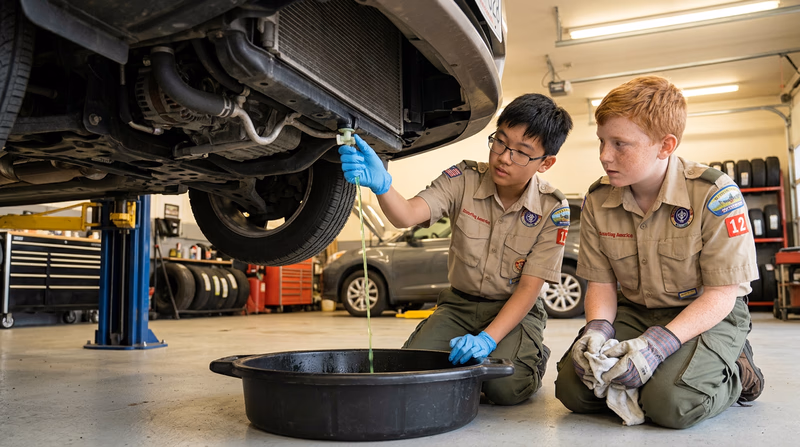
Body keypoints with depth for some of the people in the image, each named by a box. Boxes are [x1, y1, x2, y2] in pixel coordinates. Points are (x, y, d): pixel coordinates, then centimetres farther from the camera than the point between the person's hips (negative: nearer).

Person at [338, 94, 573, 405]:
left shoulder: (553, 210, -13)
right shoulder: (464, 180, -11)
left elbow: (529, 288, -14)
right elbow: (408, 215, -27)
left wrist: (487, 338, -27)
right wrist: (381, 184, -50)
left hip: (515, 310, -1)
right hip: (460, 302, 2)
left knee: (503, 386, -27)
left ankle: (535, 357, 9)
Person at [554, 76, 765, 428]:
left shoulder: (715, 194, -18)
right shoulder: (597, 200, -5)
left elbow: (722, 294, -17)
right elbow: (601, 283, 1)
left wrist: (658, 343, -31)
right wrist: (597, 328, -22)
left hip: (707, 315, -3)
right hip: (634, 312, 4)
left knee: (670, 403, -30)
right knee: (572, 389, -17)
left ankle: (735, 374, 4)